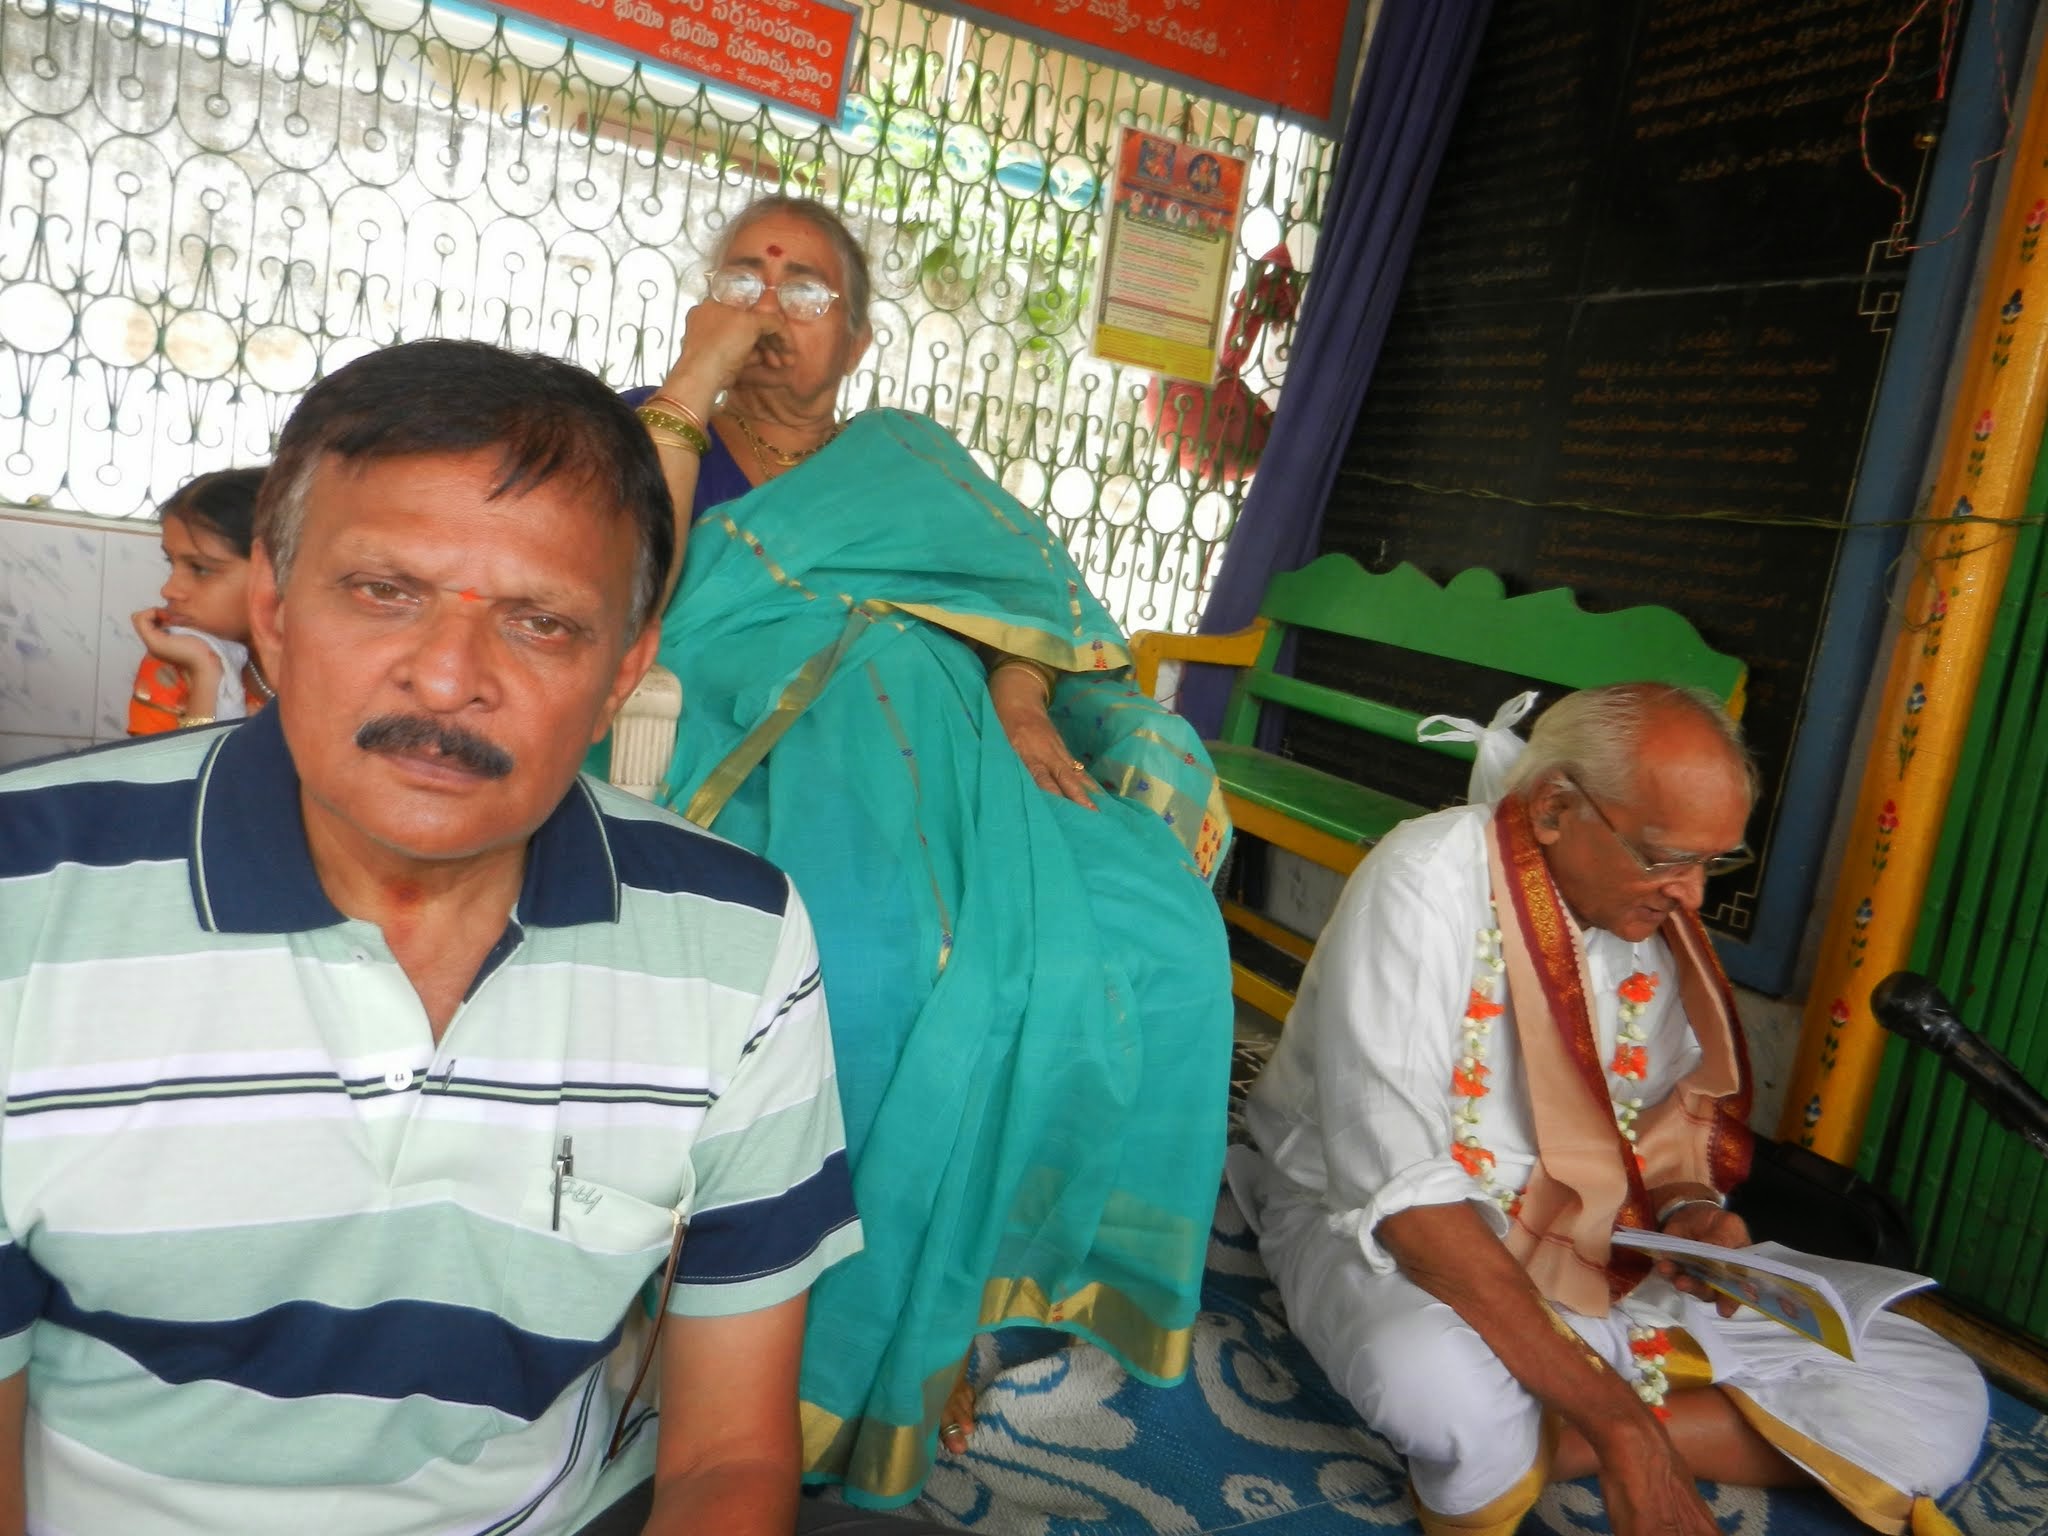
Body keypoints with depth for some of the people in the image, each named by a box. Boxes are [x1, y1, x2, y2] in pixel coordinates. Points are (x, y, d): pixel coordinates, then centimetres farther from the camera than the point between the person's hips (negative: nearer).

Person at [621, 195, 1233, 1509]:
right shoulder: (650, 431, 17)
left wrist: (1024, 705, -9)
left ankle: (938, 1297, -4)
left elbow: (1024, 586, 12)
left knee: (1151, 936, -22)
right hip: (764, 764, -3)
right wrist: (693, 382, -2)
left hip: (938, 762, 4)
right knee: (870, 966, -36)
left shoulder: (911, 463, 26)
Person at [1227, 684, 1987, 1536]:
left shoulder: (1656, 909, 0)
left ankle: (1532, 1447, -11)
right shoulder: (1428, 881, -22)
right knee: (1449, 1387, -41)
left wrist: (1689, 1209, -8)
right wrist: (1618, 1422, -30)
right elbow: (1398, 1188, -29)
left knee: (1944, 1399, -4)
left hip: (1599, 1250, 7)